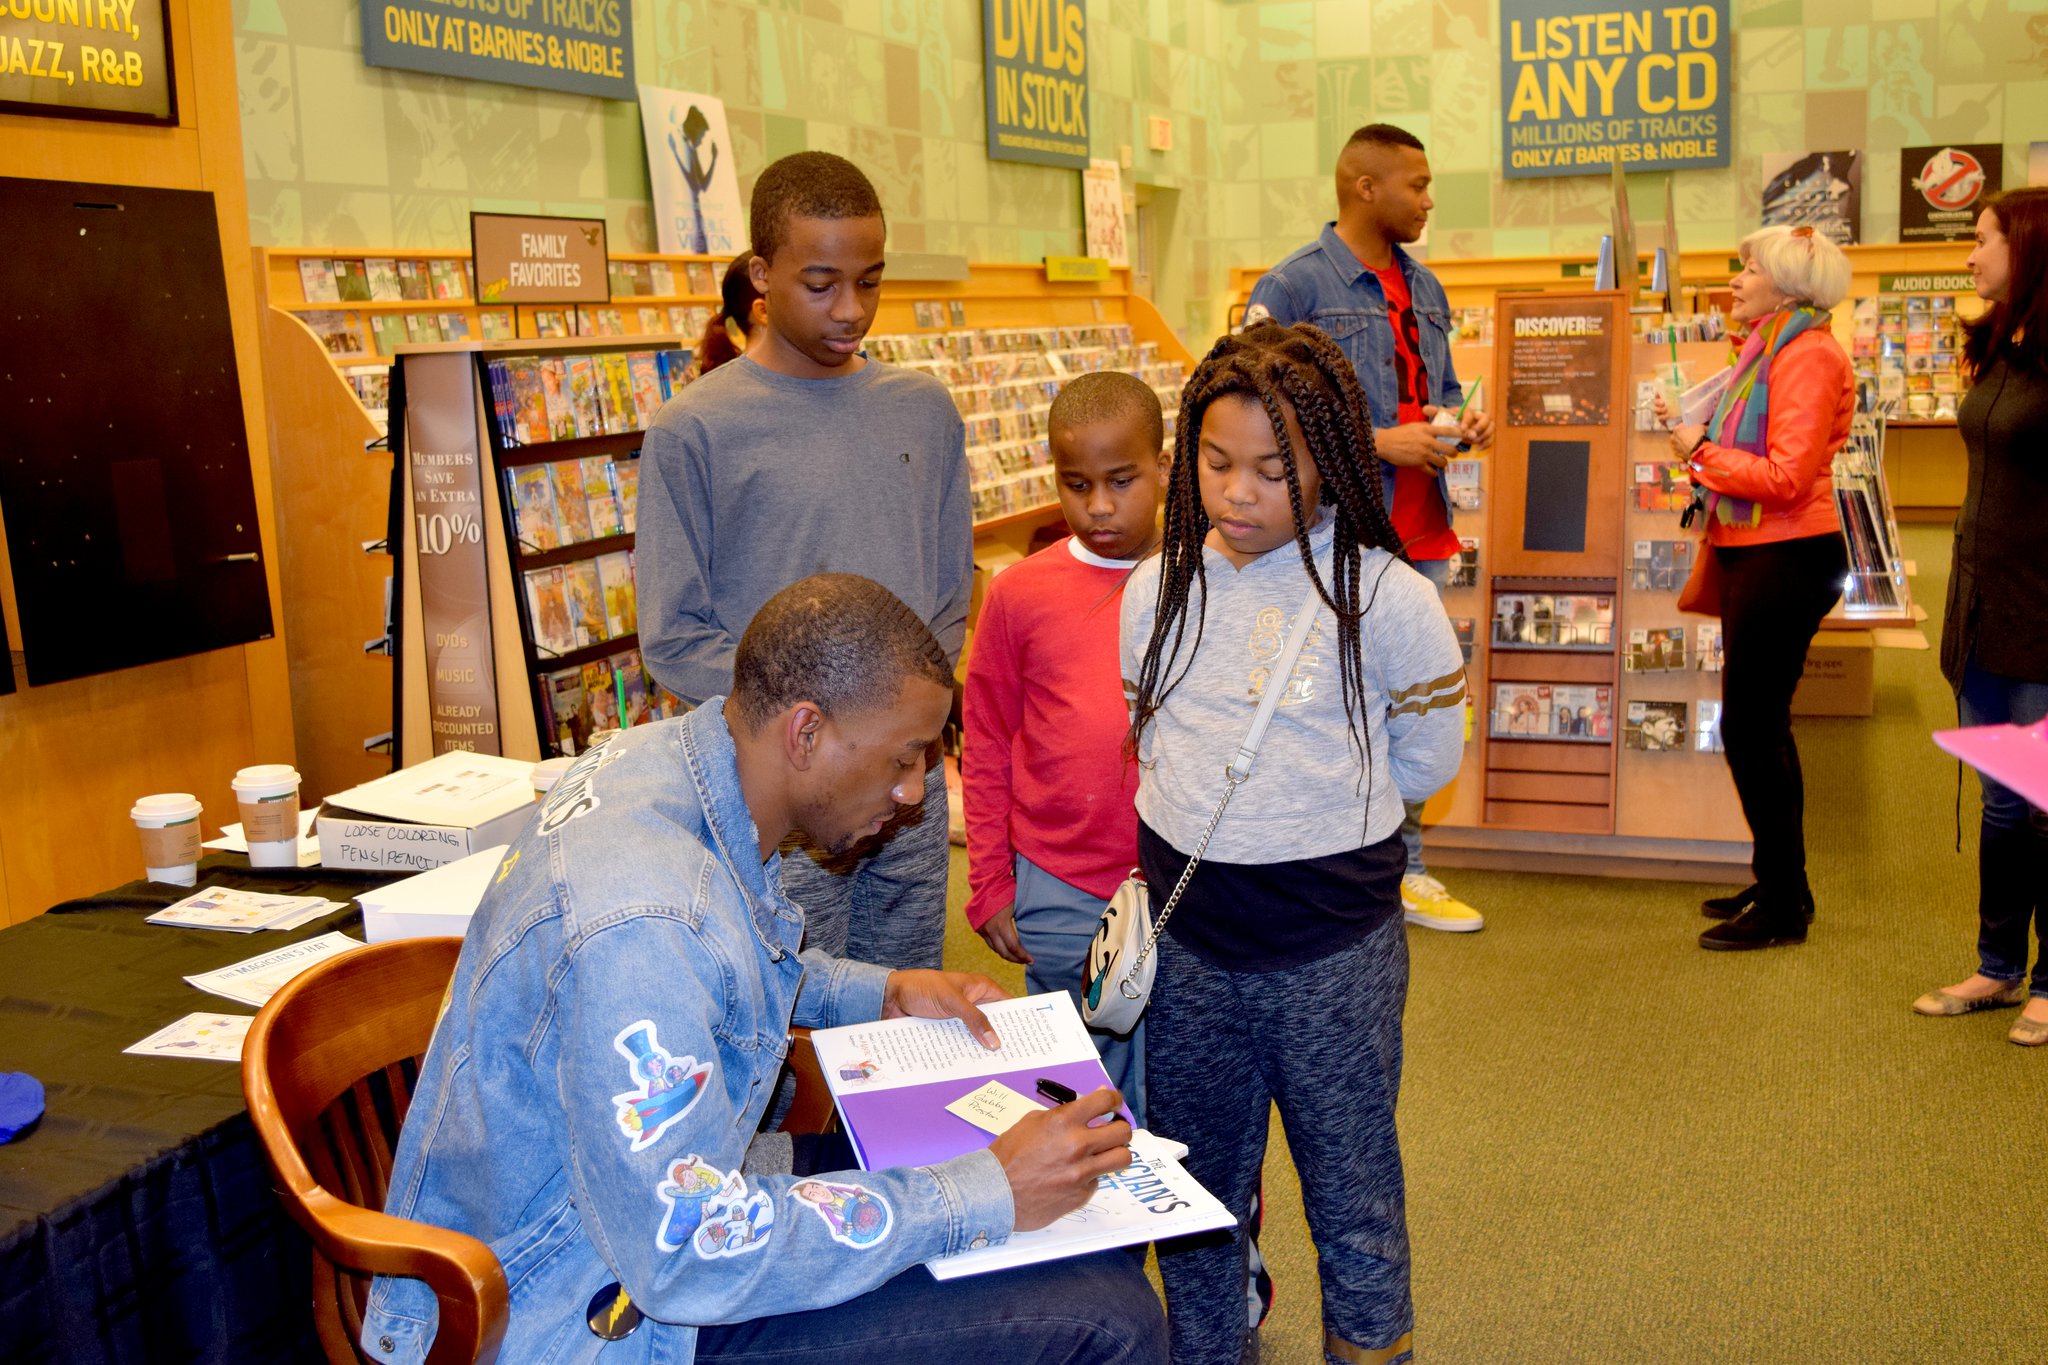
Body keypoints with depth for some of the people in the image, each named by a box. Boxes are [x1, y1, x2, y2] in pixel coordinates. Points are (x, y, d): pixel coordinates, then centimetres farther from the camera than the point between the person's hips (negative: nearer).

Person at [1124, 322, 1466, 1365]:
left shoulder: (1384, 596, -12)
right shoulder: (1161, 586, -1)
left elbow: (1425, 760, 0)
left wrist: (1311, 802, 1)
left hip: (1335, 954, -3)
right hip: (1185, 941, 4)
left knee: (1354, 1203, 13)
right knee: (1195, 1195, 20)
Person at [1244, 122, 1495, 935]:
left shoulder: (1425, 288, 17)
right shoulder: (1292, 288, -9)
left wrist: (1460, 421, 3)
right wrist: (1379, 443, -18)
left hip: (1419, 535, 8)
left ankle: (1402, 872, 26)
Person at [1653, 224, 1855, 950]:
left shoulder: (1806, 355, -15)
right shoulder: (1769, 350, 17)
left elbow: (1786, 476, -22)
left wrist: (1702, 451, -12)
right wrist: (1691, 427, 4)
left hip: (1786, 561, -11)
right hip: (1755, 554, 11)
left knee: (1751, 728, -6)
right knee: (1760, 726, 15)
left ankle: (1782, 905, 4)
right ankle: (1778, 883, 27)